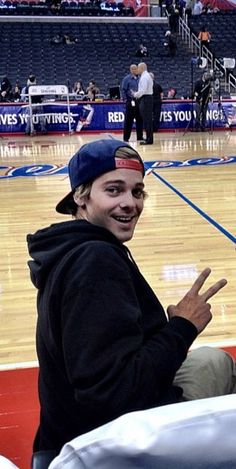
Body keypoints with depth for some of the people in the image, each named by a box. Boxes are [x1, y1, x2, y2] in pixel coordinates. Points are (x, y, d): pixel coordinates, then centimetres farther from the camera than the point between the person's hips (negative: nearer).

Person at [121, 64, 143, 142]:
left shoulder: (139, 79, 11)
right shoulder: (127, 79, -3)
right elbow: (123, 90, -5)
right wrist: (125, 100, -11)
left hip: (138, 101, 5)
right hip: (131, 101, -5)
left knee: (140, 119, 7)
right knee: (128, 120, -2)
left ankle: (140, 137, 15)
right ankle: (126, 138, 4)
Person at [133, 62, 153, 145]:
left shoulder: (144, 77, -13)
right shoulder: (147, 76, 18)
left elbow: (143, 90, -21)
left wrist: (135, 94, -7)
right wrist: (137, 94, 13)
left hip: (145, 99, -10)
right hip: (148, 98, 10)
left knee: (147, 119, -9)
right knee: (148, 119, 11)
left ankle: (149, 140, -8)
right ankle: (149, 138, 14)